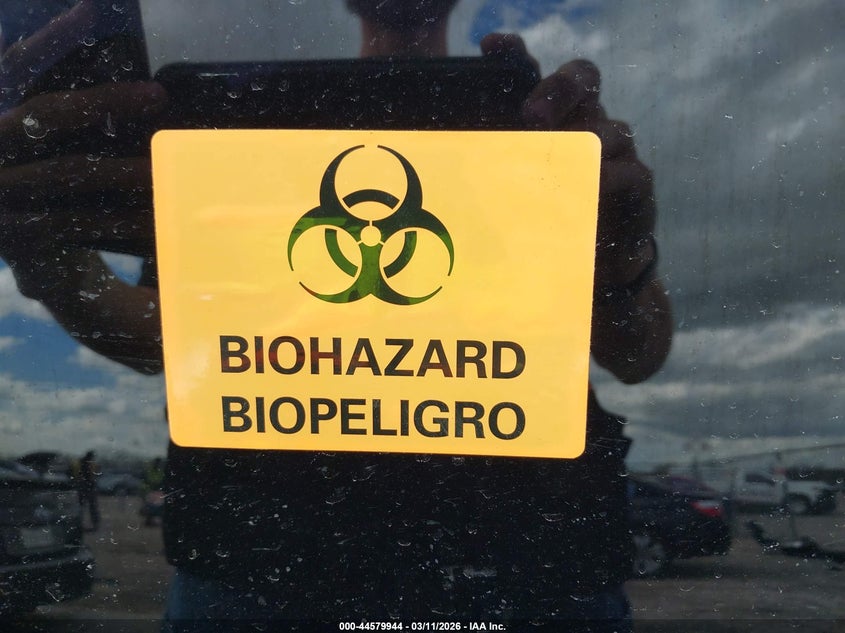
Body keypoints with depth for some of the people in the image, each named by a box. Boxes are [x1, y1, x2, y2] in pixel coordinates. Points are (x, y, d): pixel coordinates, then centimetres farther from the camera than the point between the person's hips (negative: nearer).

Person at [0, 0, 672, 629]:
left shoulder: (543, 125, 7)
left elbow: (636, 356, -5)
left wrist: (622, 254, -27)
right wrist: (59, 275, -19)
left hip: (521, 547, 1)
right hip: (269, 541, 1)